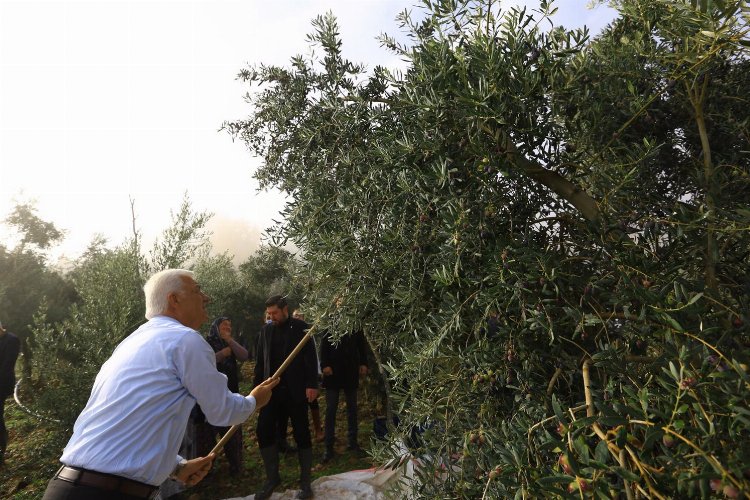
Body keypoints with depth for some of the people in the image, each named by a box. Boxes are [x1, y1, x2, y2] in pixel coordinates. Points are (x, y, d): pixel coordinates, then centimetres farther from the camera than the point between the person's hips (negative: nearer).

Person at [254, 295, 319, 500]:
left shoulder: (300, 327, -5)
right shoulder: (266, 330, 8)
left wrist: (312, 385, -14)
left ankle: (305, 482, 18)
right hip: (272, 390, 4)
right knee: (264, 432, 1)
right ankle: (272, 477, 20)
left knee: (302, 434, 4)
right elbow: (260, 361, 11)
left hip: (295, 390, -4)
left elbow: (310, 358, -7)